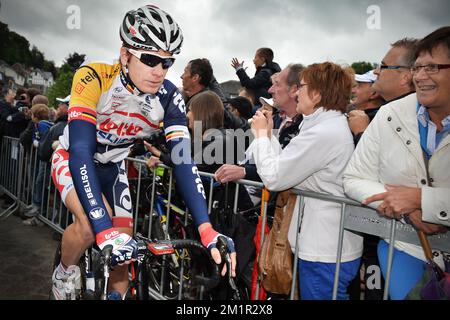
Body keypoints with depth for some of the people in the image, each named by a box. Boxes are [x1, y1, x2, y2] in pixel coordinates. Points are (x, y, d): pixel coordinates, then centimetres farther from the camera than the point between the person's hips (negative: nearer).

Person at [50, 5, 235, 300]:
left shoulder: (169, 98, -23)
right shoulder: (93, 78, -33)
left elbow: (183, 161, -28)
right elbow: (81, 150, -40)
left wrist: (207, 229, -39)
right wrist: (104, 230, -50)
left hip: (112, 167, 3)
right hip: (72, 159, -3)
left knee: (123, 253, -1)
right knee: (91, 224, -30)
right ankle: (65, 273, 4)